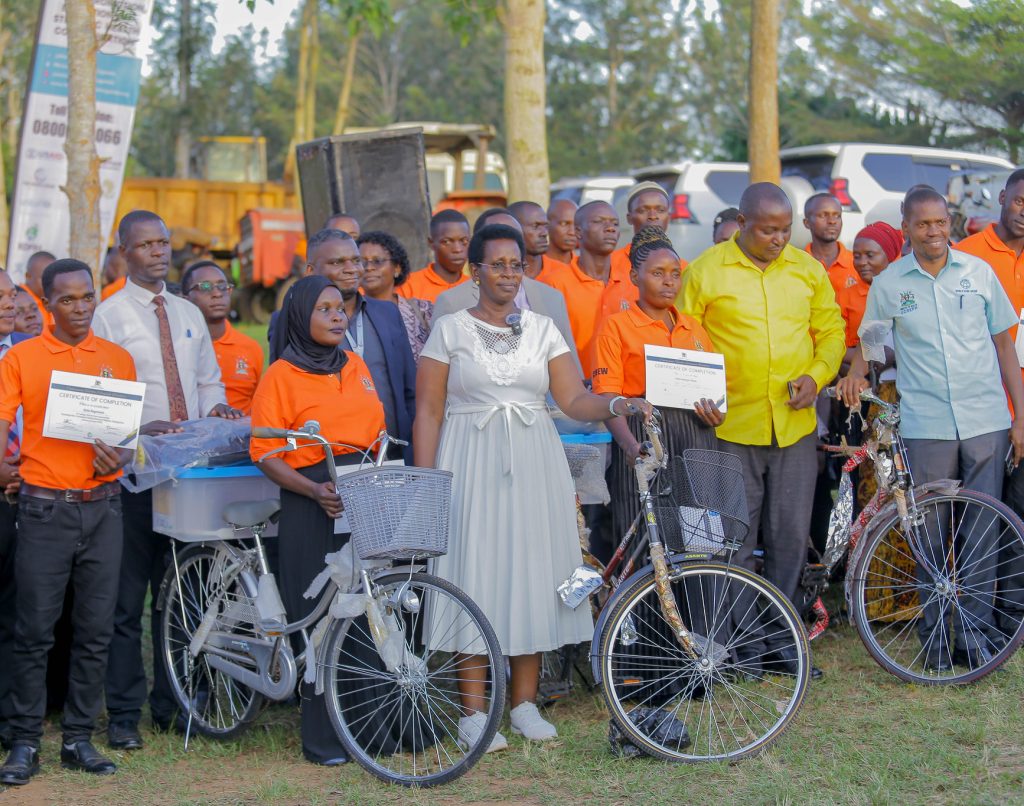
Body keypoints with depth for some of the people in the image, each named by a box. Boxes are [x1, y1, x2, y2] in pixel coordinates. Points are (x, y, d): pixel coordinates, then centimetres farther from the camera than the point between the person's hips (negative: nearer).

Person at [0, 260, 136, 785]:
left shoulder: (118, 359, 10)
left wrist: (118, 458, -9)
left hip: (102, 505, 3)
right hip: (45, 507, -2)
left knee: (96, 630, 5)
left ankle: (79, 739, 15)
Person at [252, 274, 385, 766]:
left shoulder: (355, 365, 15)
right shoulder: (281, 375, -1)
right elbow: (265, 454, -5)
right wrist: (314, 490, -19)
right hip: (313, 504, -5)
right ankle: (323, 738, 3)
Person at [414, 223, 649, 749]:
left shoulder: (542, 329, 10)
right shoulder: (450, 330, 3)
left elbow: (574, 400, 2)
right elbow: (428, 413, 0)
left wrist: (617, 405, -17)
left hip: (533, 466, 3)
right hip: (471, 465, -3)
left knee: (531, 573, 4)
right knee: (475, 573, -3)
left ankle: (525, 704, 15)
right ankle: (473, 712, 4)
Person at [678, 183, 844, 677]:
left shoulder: (808, 270, 9)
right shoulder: (705, 272, -1)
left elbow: (832, 332, 14)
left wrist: (816, 376, -3)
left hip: (796, 426, 3)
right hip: (732, 426, -3)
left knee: (790, 536, 8)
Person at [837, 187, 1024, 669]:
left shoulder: (979, 273, 6)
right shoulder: (888, 283, 4)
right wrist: (855, 374, -9)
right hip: (925, 425, 0)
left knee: (983, 528, 0)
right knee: (931, 534, 3)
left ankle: (976, 628, 10)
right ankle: (935, 634, 13)